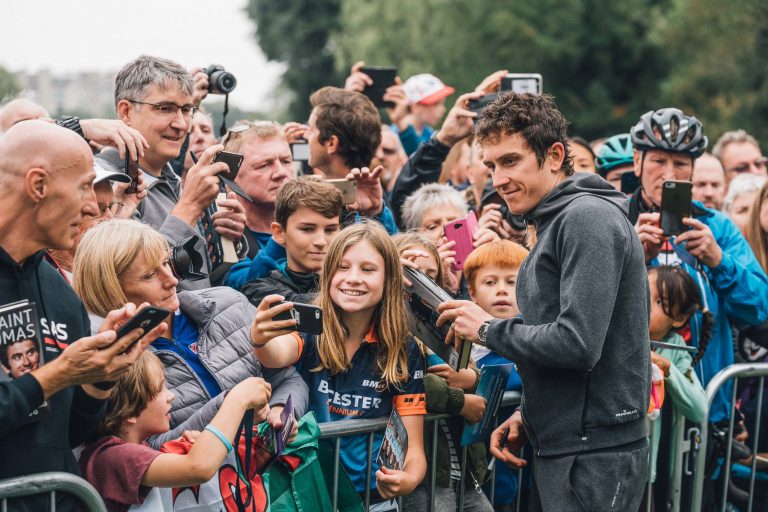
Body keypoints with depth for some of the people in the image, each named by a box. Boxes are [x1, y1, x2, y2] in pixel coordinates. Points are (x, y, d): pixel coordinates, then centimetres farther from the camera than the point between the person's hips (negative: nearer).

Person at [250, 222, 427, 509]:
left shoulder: (404, 351, 2)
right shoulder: (309, 327, -1)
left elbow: (414, 447, 2)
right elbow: (278, 356, -23)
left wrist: (408, 480, -20)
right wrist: (260, 339, -45)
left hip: (373, 499, 0)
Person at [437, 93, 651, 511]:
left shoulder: (588, 217, -15)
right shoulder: (554, 225, 16)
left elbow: (578, 343, -24)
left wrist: (488, 329, -11)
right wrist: (528, 415, 10)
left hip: (593, 459, -10)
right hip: (561, 450, 10)